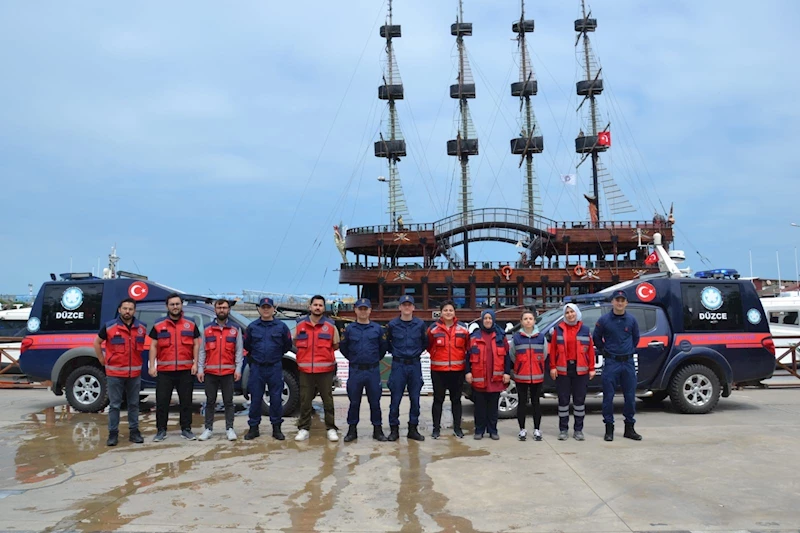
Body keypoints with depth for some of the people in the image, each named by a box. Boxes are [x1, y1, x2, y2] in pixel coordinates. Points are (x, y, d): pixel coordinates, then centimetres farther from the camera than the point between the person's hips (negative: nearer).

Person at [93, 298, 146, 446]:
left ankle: (134, 432, 19)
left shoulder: (142, 328, 3)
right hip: (114, 373, -3)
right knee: (114, 405, 2)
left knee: (134, 404, 10)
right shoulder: (109, 327, -5)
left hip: (135, 373, 3)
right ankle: (113, 434, 9)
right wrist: (102, 361, 5)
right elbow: (97, 342, 8)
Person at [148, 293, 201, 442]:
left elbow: (196, 345, 8)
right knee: (162, 402, 2)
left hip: (186, 370, 0)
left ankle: (186, 429, 16)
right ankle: (161, 430, 13)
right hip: (164, 371, 0)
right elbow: (153, 346, 6)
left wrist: (195, 363, -1)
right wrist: (152, 366, -2)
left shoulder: (191, 325, 8)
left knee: (186, 401, 6)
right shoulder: (159, 325, 7)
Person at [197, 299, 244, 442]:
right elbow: (202, 351, 6)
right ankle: (208, 429, 14)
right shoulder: (207, 329, 8)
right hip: (210, 372, 1)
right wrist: (200, 369, -1)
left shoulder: (235, 329, 6)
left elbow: (239, 351, 3)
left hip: (228, 372, -1)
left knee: (228, 401, 3)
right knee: (210, 402, 7)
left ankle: (229, 429, 9)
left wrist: (238, 369, -6)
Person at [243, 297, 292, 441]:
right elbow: (246, 345, 15)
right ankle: (253, 428, 13)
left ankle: (276, 428, 11)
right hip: (256, 368, 1)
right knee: (255, 399, 4)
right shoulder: (252, 327, 5)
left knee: (276, 398, 2)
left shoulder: (281, 326, 2)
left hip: (275, 368, -1)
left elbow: (287, 345, 11)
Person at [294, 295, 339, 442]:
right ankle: (304, 428, 16)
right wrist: (307, 352, 6)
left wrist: (324, 352, 2)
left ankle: (331, 428, 12)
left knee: (328, 400, 4)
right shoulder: (300, 324, 5)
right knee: (305, 400, 6)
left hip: (325, 369, -1)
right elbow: (296, 343, 16)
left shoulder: (330, 325, 2)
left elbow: (336, 345, 10)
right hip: (305, 369, 1)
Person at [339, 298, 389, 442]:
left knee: (375, 402, 5)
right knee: (354, 402, 7)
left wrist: (376, 359, 11)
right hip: (355, 371, 0)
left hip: (373, 371, 0)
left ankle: (377, 430, 15)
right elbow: (343, 347, 11)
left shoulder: (378, 328, 2)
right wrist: (352, 359, 11)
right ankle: (352, 430, 16)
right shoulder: (349, 329, 2)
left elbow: (384, 346, 10)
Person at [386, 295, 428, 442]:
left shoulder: (420, 324, 1)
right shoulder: (392, 324, -3)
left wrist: (418, 352, 6)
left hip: (415, 365, 2)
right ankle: (394, 429, 10)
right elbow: (386, 342, 10)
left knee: (415, 399, 6)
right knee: (395, 399, 0)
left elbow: (425, 342, 14)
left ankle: (413, 428, 17)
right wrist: (394, 352, 5)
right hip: (398, 365, -2)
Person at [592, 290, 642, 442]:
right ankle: (609, 429, 9)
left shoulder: (631, 320, 3)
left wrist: (630, 351, 11)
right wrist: (605, 351, 6)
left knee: (630, 396, 7)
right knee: (608, 396, 0)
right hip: (611, 362, -2)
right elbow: (596, 338, 8)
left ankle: (629, 428, 18)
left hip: (628, 362, 2)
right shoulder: (604, 320, -4)